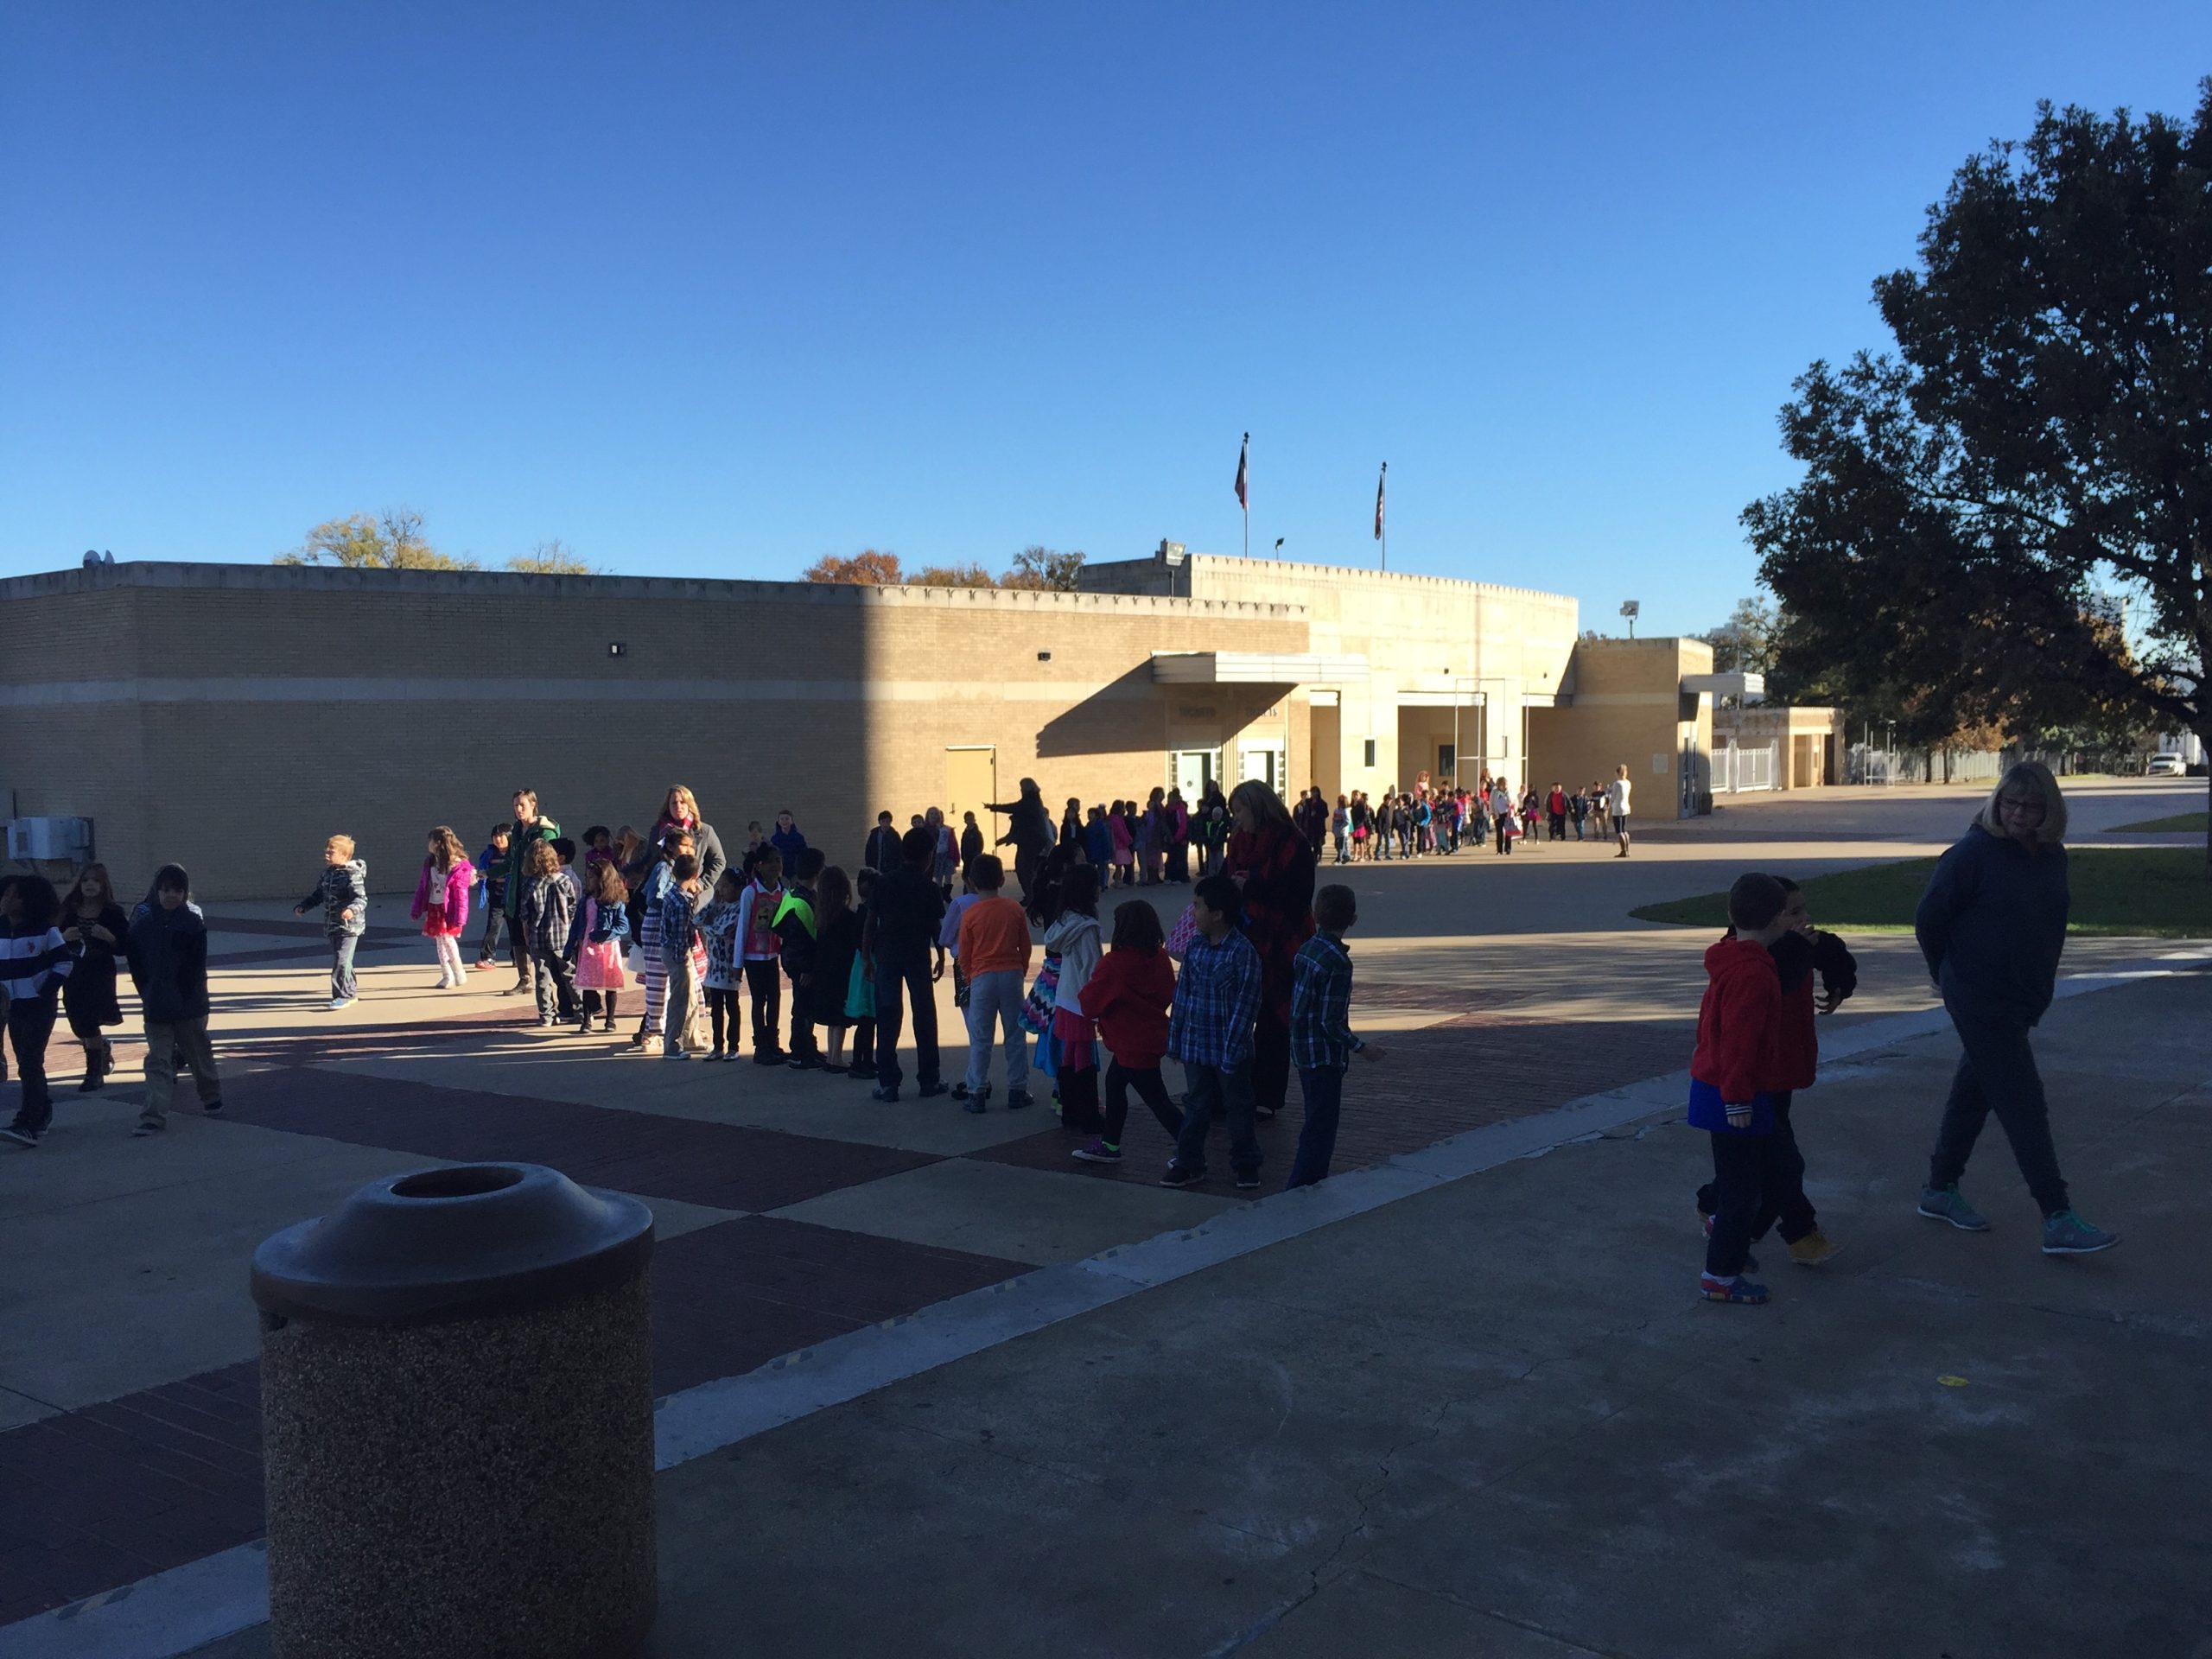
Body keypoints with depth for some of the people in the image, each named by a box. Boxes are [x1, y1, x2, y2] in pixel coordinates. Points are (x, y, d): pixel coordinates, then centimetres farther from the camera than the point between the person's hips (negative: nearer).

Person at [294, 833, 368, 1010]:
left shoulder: (352, 875, -14)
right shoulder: (327, 874, 11)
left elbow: (361, 898, -23)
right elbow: (317, 895, 24)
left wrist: (352, 909, -42)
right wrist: (302, 906, 10)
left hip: (349, 926, -8)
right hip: (332, 927, 8)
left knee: (341, 961, -13)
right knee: (341, 960, 15)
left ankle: (342, 996, -7)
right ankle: (349, 993, 26)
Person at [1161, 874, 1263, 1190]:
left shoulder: (1243, 951, -16)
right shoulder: (1195, 945, 2)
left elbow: (1246, 1004, -15)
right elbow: (1182, 994, 8)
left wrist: (1233, 1049, -16)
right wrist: (1175, 1037, 8)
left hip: (1229, 1048, -5)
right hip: (1195, 1045, 5)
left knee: (1238, 1106, 10)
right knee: (1196, 1106, 14)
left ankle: (1246, 1164, 23)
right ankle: (1189, 1164, 23)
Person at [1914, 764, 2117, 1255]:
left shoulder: (2051, 856, 5)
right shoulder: (1973, 853, -16)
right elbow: (1928, 920, -10)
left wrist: (2040, 984, 18)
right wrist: (1951, 976, 2)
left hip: (2023, 1000, 7)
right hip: (1980, 1002, -7)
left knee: (1974, 1092, 16)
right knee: (2023, 1103, -7)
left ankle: (1941, 1189, 29)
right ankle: (2058, 1221, -5)